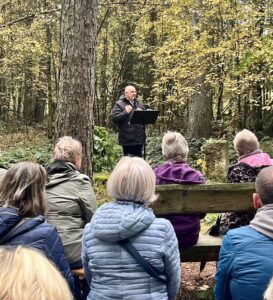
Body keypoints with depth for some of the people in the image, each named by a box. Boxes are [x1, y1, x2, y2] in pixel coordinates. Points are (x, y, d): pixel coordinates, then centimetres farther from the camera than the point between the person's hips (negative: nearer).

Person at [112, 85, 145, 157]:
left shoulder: (140, 104, 18)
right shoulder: (119, 104, 0)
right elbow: (115, 118, -9)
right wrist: (125, 112, -19)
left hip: (139, 138, 6)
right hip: (128, 140, -6)